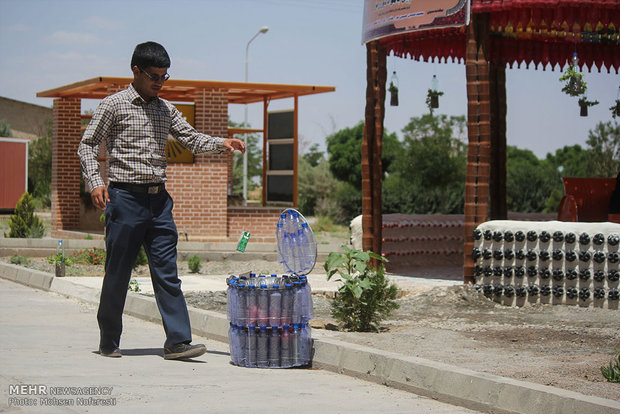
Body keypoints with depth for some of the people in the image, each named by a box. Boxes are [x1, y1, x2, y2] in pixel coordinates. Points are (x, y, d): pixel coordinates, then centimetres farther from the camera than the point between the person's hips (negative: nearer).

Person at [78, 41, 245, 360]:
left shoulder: (166, 110, 14)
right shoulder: (113, 105, -1)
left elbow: (192, 140, 11)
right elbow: (87, 145, 0)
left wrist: (222, 144, -7)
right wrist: (95, 182, -14)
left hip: (159, 199, 5)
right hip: (125, 198, -4)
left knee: (167, 272, -1)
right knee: (118, 273, 2)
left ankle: (177, 341, -4)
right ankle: (109, 342, 15)